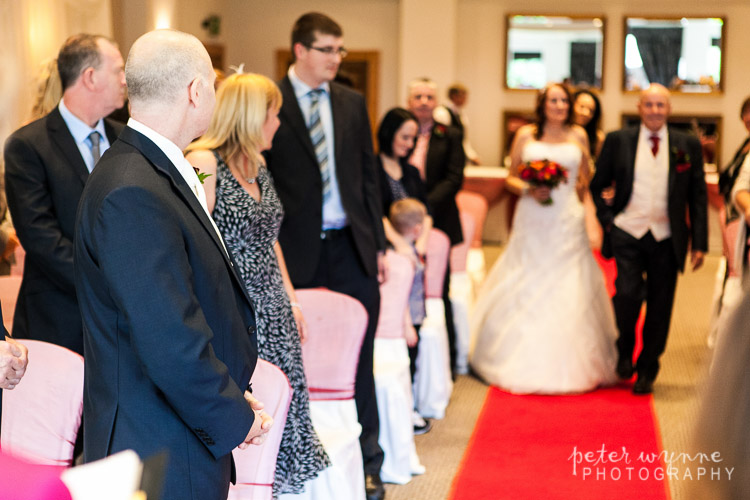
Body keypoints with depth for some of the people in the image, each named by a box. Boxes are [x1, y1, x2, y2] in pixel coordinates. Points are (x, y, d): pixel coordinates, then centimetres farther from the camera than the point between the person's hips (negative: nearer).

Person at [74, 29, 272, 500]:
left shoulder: (162, 172, 9)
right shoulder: (133, 194, -24)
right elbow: (170, 341, -26)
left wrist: (233, 393, 8)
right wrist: (234, 417, -13)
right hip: (160, 456, -9)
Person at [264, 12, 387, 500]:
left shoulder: (353, 102, 10)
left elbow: (368, 175, 12)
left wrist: (378, 242, 8)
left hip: (351, 245, 4)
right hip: (296, 249, -3)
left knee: (359, 354, 7)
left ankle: (367, 460, 19)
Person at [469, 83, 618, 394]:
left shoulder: (578, 136, 9)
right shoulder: (525, 135, 6)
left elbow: (585, 179, 18)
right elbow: (511, 178, 7)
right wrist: (528, 191, -11)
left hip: (568, 225, 1)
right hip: (532, 225, 0)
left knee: (570, 295, -2)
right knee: (525, 293, 0)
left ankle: (571, 366, 7)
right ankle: (524, 364, 11)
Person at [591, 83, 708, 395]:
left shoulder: (688, 145, 6)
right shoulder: (618, 141, 4)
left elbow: (698, 197, 7)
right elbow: (597, 187, 12)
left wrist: (699, 243, 2)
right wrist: (607, 220, -1)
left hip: (667, 239, 1)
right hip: (628, 234, -1)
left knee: (660, 306, 5)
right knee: (627, 293, -17)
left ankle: (647, 370, 24)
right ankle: (624, 351, 12)